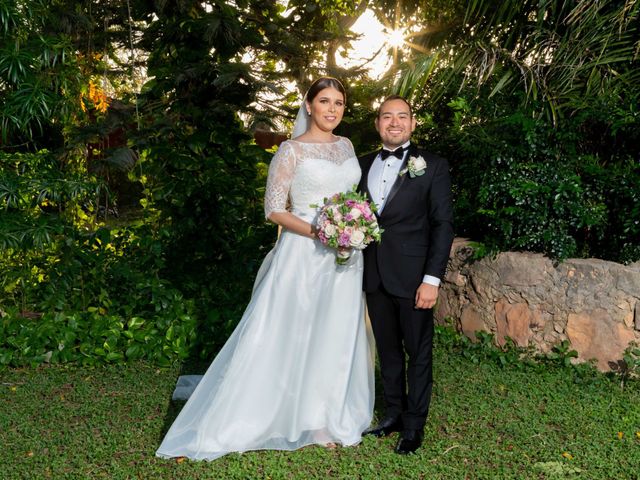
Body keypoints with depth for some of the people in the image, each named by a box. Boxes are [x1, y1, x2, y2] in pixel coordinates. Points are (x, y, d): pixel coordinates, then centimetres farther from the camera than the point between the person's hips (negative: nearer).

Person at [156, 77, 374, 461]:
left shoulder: (346, 146, 11)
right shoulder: (292, 150, -8)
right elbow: (274, 209, -10)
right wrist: (317, 232, -21)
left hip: (345, 257, 6)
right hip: (304, 255, -6)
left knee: (336, 339, 13)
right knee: (287, 337, -1)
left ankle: (330, 418, 31)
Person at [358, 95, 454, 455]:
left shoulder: (432, 166, -3)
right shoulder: (364, 165, 10)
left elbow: (443, 225, -7)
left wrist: (432, 279, -13)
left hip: (412, 276, -4)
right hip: (374, 276, 4)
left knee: (418, 352, 7)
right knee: (388, 349, 15)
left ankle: (414, 425, 20)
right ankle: (393, 414, 29)